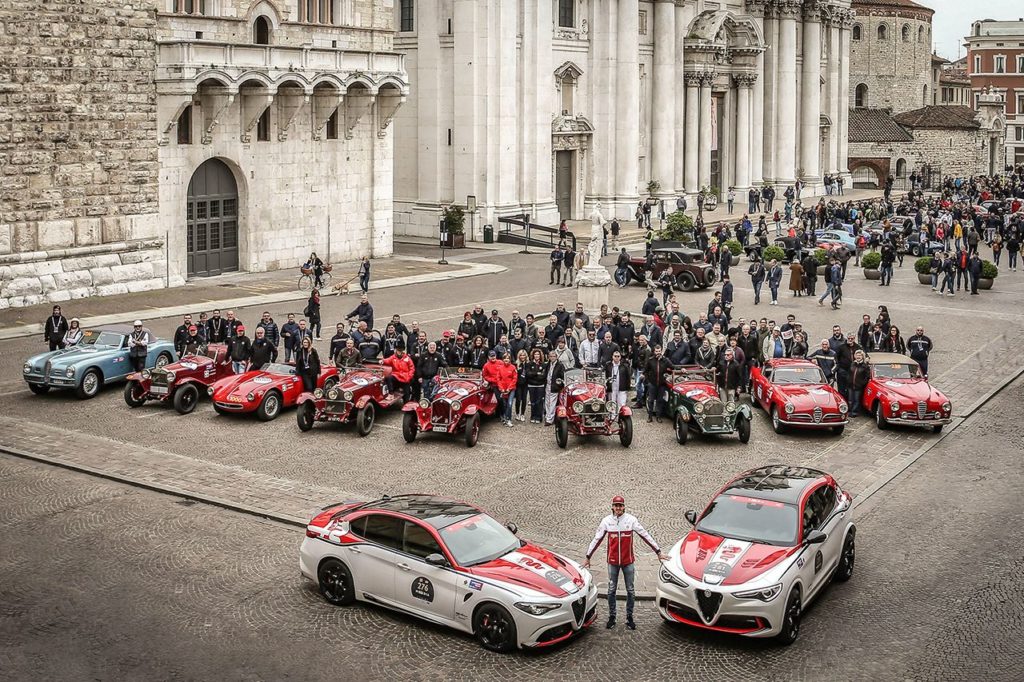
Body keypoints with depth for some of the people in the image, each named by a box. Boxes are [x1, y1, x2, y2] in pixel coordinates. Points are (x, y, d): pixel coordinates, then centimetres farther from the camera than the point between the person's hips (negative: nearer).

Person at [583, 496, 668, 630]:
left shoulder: (631, 520, -6)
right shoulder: (606, 521, -3)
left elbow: (645, 536, -1)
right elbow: (597, 539, 4)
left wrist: (658, 552, -1)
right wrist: (588, 557, 6)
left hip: (628, 561, -1)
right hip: (612, 561, 1)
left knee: (630, 590, 6)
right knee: (611, 590, 8)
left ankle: (629, 618, 16)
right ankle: (611, 617, 18)